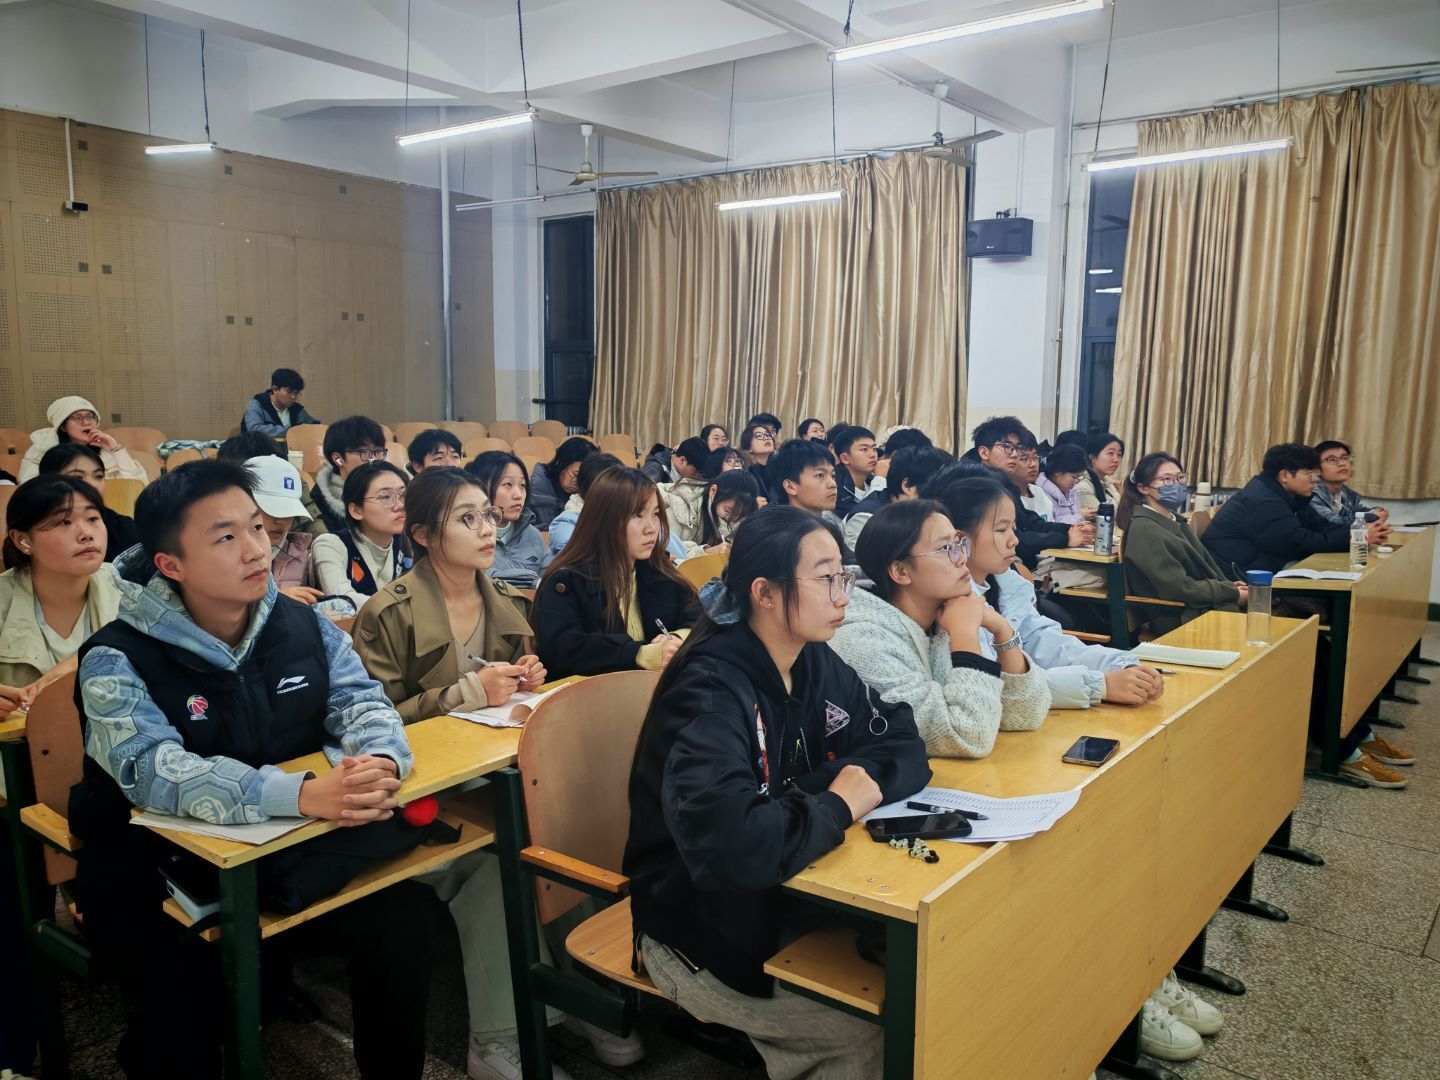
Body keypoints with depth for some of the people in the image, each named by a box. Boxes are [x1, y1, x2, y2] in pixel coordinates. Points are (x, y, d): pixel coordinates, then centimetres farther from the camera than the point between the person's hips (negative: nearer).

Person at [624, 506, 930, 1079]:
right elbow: (731, 845, -39)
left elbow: (905, 748, 2)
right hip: (702, 933, -7)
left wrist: (861, 775, -20)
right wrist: (838, 804, -24)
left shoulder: (816, 664, -2)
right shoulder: (711, 693, -26)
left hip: (787, 898, 7)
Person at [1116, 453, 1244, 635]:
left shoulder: (1174, 520, 14)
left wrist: (1229, 585, -3)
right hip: (1183, 620, -9)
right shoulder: (1145, 530, -15)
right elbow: (1180, 588, -20)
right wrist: (1232, 594, -12)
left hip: (1206, 606, 9)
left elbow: (1203, 564, 16)